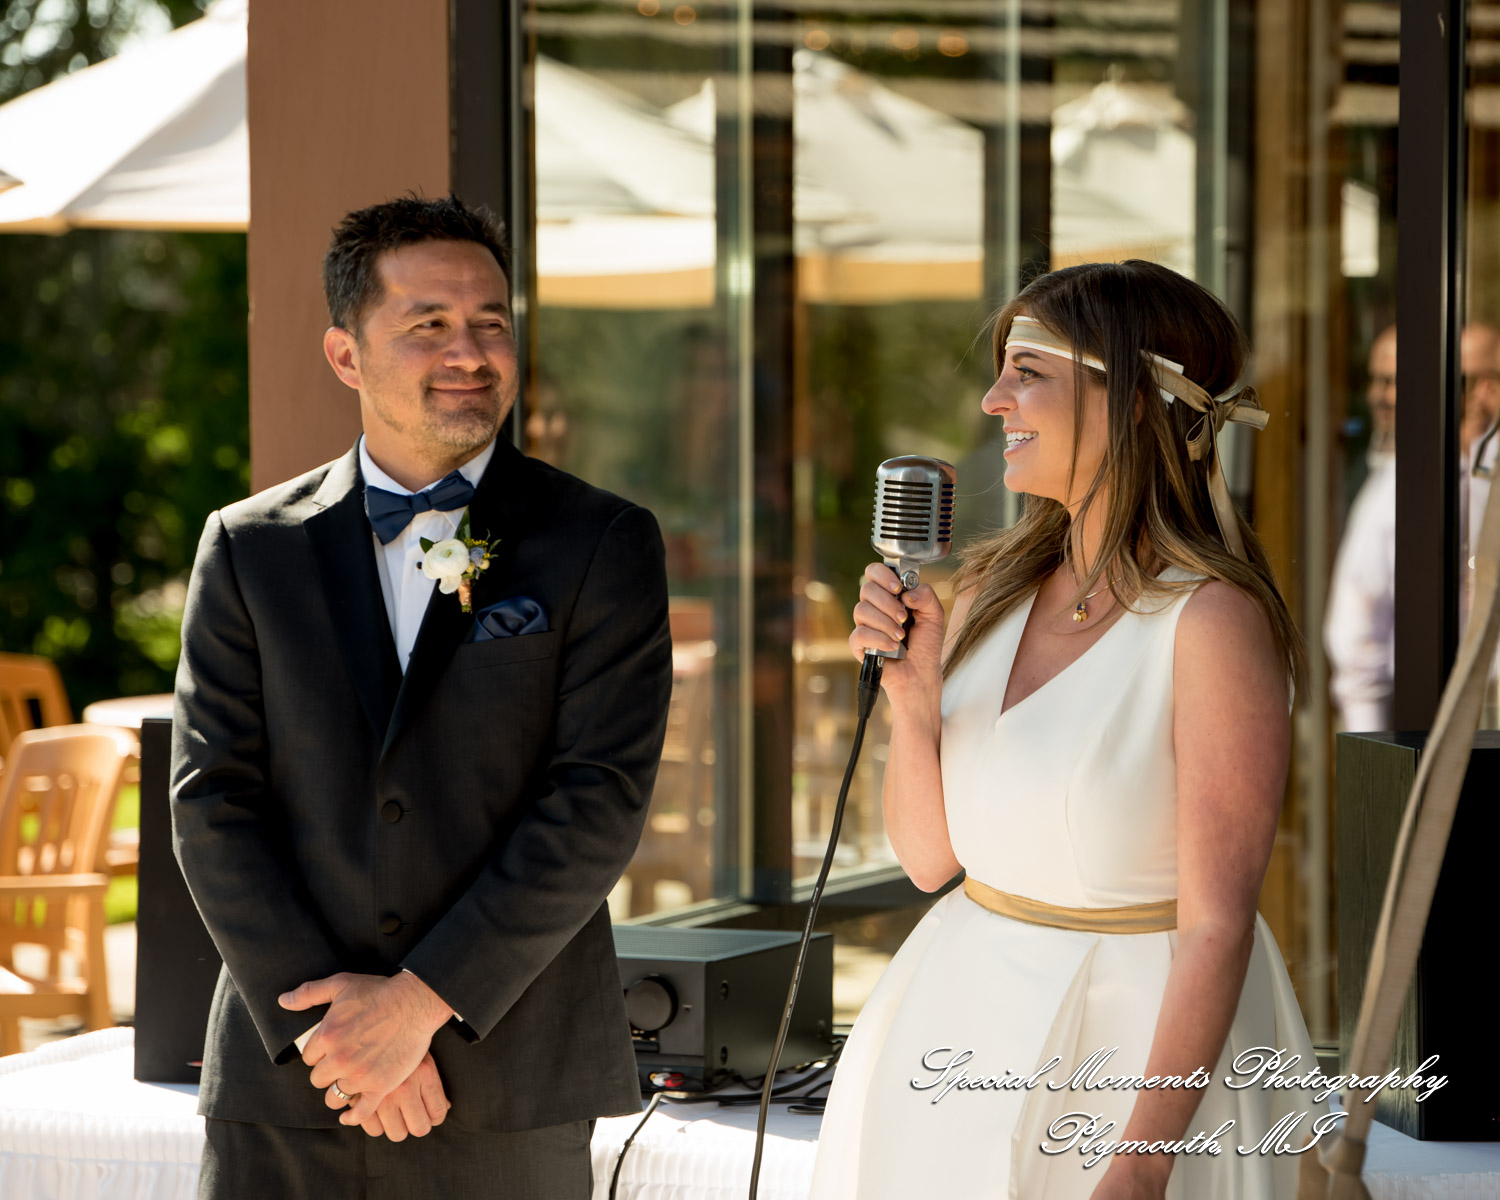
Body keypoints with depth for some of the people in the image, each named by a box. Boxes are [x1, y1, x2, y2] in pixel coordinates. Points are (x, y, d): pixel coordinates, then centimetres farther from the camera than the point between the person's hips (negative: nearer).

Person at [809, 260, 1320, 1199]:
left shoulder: (1212, 620, -18)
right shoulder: (994, 590, 1)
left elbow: (1216, 926, -19)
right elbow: (928, 856, 6)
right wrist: (910, 692, -10)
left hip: (1141, 1036, -6)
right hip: (964, 1024, 6)